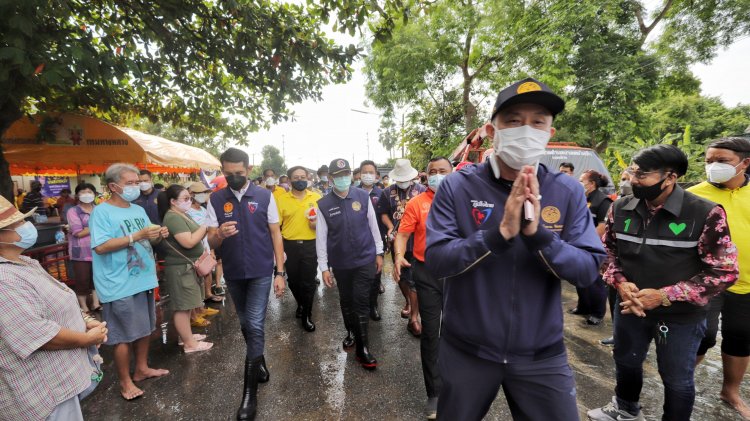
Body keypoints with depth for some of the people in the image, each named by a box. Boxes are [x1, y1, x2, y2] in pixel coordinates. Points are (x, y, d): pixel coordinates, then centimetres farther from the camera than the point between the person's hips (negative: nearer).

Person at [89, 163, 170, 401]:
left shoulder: (139, 210, 11)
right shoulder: (102, 212, -12)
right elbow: (100, 247, -21)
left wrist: (157, 236, -5)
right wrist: (137, 236, -26)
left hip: (144, 280, 8)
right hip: (120, 286, -7)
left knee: (144, 328, 18)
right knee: (123, 336, 4)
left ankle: (142, 368, 36)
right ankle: (125, 381, 21)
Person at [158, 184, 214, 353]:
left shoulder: (182, 215, 14)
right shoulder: (173, 218, -19)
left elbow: (194, 237, 20)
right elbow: (188, 242, -27)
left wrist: (203, 230, 1)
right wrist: (204, 228, -16)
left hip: (187, 265, 11)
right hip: (180, 267, -11)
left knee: (185, 305, 19)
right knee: (182, 306, -2)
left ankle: (186, 335, 31)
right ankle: (189, 344, 6)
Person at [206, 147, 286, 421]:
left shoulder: (265, 196, -6)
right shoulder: (215, 200, -2)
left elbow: (275, 234, -3)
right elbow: (211, 242, -1)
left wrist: (280, 272, -7)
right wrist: (219, 234, -27)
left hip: (261, 272, -3)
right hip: (233, 274, 3)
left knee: (255, 326, -5)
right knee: (246, 324, 18)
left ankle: (250, 392, 9)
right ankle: (260, 362, 42)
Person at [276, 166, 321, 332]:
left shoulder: (316, 197, 2)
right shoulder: (282, 199, -1)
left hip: (310, 245, 0)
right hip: (290, 245, 1)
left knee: (308, 282, 6)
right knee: (293, 281, 15)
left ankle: (306, 315, 25)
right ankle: (301, 304, 44)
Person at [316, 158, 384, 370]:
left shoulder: (363, 196, -5)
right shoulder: (323, 205, -8)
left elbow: (373, 225, 2)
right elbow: (320, 238, -5)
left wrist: (379, 253, 4)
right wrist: (324, 267, -5)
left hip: (365, 259, -1)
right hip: (340, 263, 1)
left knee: (361, 302, 1)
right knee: (346, 301, 18)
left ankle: (363, 348, 14)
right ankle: (351, 332, 43)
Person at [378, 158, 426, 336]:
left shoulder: (421, 190, -4)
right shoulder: (388, 192, 2)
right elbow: (383, 213, 8)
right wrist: (390, 228, -9)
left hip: (416, 241, -3)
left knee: (415, 280, -1)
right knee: (401, 276, 19)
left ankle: (414, 319, 9)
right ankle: (408, 301, 45)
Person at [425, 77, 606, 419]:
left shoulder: (568, 191, -6)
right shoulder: (457, 187, -13)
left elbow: (588, 271, -10)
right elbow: (436, 261, -18)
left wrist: (538, 234, -28)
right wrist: (500, 232, -31)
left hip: (542, 354, 2)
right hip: (466, 350, 0)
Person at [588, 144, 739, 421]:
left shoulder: (706, 214, -17)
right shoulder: (621, 208, -6)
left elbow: (724, 272, -14)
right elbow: (608, 249, 5)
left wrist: (664, 296, -21)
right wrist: (620, 283, -12)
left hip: (681, 316, -3)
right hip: (631, 307, 4)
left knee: (677, 378, 16)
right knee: (626, 362, 23)